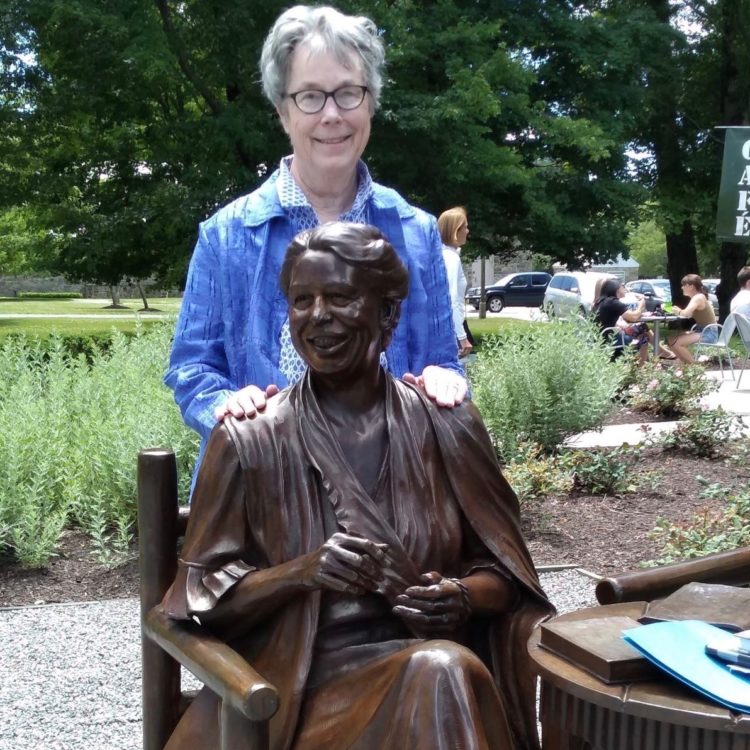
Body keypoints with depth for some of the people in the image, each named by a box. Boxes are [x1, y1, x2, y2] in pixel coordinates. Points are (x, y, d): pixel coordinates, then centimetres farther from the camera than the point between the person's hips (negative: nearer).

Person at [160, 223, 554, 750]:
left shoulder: (446, 425, 3)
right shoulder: (250, 440, -2)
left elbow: (504, 571, 9)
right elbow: (205, 592, -1)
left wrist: (463, 598, -13)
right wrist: (302, 572, -18)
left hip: (426, 661, 2)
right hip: (296, 676, -2)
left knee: (443, 671, -33)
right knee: (441, 674, -31)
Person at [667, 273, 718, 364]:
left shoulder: (698, 297, -17)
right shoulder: (696, 297, 14)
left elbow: (686, 313, -30)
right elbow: (689, 314, 10)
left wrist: (678, 311, -11)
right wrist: (678, 310, -5)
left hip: (709, 334, -10)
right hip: (702, 331, 10)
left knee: (676, 343, -21)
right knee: (671, 340, 5)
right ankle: (687, 364, 8)